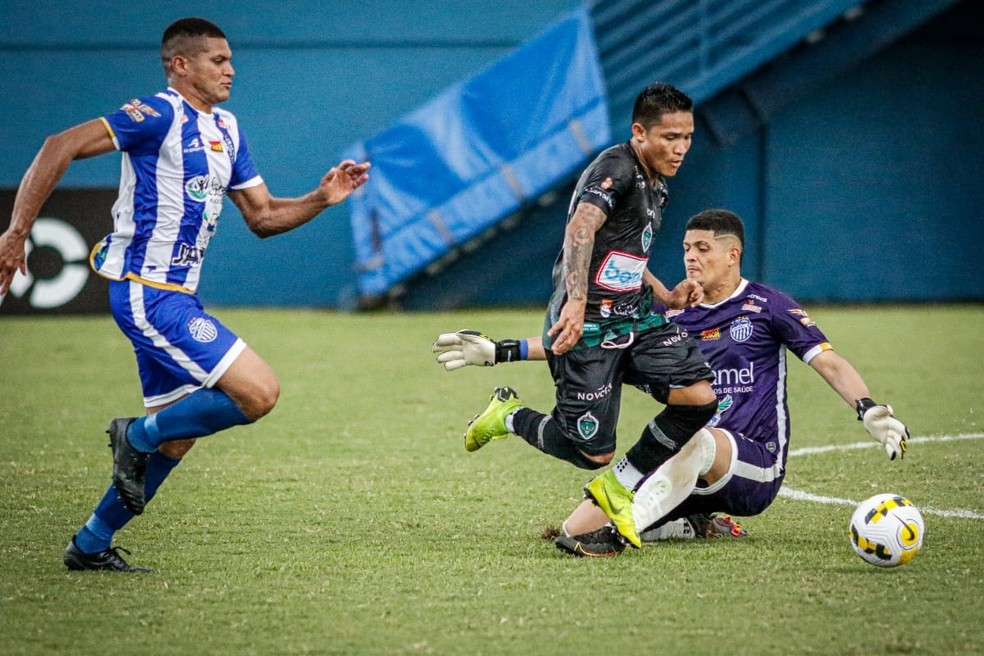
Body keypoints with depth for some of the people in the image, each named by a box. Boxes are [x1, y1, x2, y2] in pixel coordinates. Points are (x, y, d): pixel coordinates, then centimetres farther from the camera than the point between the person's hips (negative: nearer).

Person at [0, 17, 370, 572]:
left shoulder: (226, 130, 15)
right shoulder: (160, 116, -12)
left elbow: (263, 216, 19)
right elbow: (61, 147, -17)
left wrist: (321, 199, 2)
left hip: (174, 295, 10)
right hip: (148, 294, -10)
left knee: (177, 438, 14)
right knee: (260, 392, -16)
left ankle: (91, 545, 24)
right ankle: (137, 436, 0)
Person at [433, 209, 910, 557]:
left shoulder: (766, 307, 4)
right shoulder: (676, 322, 15)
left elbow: (829, 363, -2)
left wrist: (869, 410, -22)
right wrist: (497, 351, 8)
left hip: (756, 469, -5)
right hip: (694, 472, 5)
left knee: (694, 437, -40)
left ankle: (615, 531, -42)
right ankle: (692, 524, 5)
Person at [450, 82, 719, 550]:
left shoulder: (654, 186, 16)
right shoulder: (614, 169, -14)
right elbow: (581, 229, -31)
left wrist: (666, 295, 19)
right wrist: (576, 301, -43)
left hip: (635, 317, 9)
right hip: (585, 327, -9)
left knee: (699, 396, -13)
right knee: (591, 453, -7)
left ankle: (619, 486, 5)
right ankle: (510, 416, 23)